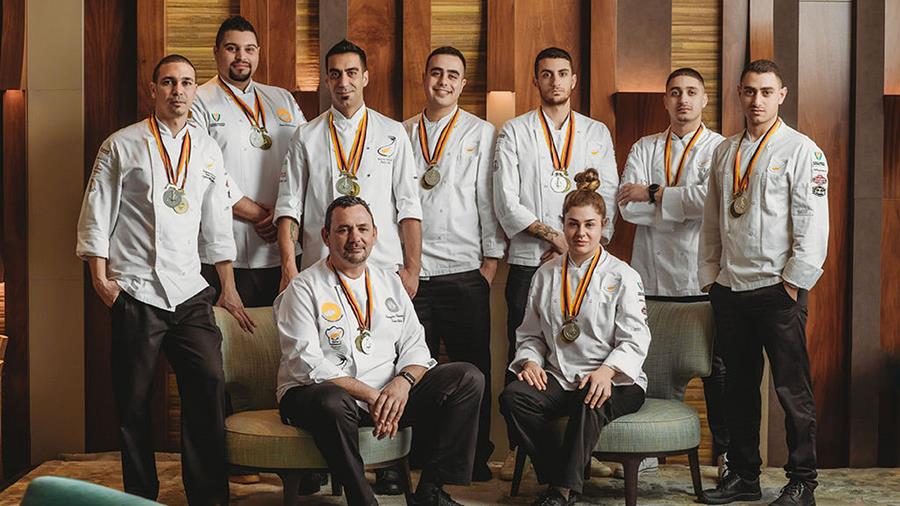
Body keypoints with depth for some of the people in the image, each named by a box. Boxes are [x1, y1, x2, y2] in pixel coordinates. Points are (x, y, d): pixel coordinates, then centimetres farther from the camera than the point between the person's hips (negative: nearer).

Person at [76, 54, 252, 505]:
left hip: (189, 291, 3)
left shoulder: (207, 151, 13)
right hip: (135, 291, -3)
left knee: (209, 387, -6)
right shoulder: (122, 146, 2)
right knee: (133, 401, 3)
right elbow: (96, 216, 1)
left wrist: (228, 287, 13)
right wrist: (101, 278, -8)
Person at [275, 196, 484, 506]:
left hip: (390, 394, 6)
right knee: (332, 402, -41)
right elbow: (307, 364, -14)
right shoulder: (304, 289, -3)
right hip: (322, 393, -5)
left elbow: (415, 346, 9)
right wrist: (369, 395, -21)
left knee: (468, 378, -9)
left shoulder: (389, 282, 15)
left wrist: (403, 382, -14)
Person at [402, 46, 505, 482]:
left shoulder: (481, 133, 7)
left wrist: (491, 260, -2)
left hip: (465, 270, -1)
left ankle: (476, 457, 12)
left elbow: (489, 200, 4)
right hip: (409, 271, 2)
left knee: (472, 367, 1)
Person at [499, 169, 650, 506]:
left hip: (613, 383, -4)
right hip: (558, 378, 4)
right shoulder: (546, 275, 15)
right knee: (513, 397, -25)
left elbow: (635, 340, -5)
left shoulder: (621, 276, 2)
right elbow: (530, 333, 18)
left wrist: (607, 371, -24)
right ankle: (556, 477, -15)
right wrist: (530, 360, -5)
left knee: (591, 402, -38)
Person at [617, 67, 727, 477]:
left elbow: (712, 198, -17)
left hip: (705, 277, -2)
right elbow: (628, 208, -2)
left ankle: (726, 450, 18)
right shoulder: (643, 149, 12)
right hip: (653, 275, 2)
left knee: (717, 366, 4)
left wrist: (653, 194, -8)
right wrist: (682, 204, -8)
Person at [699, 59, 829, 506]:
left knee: (792, 388, -1)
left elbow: (813, 223, -9)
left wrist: (795, 282, -13)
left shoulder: (801, 150, -3)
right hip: (730, 287, 5)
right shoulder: (725, 152, 14)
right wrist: (710, 276, 11)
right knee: (739, 385, 11)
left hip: (778, 289, -5)